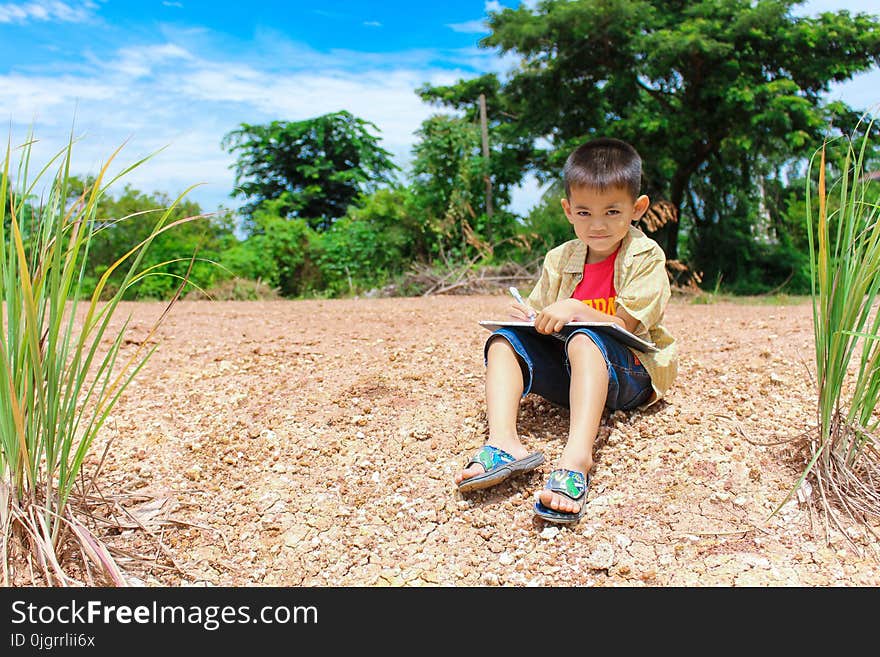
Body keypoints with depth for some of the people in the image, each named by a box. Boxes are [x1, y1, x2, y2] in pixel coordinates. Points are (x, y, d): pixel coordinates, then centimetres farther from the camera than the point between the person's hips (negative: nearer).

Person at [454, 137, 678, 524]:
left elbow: (626, 328, -12)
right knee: (504, 340, -15)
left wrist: (577, 311, -26)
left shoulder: (646, 257, -4)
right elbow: (540, 321, 14)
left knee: (583, 341, -37)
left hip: (630, 374, -5)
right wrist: (530, 318, -10)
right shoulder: (560, 260, 10)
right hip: (567, 375, 5)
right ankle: (503, 442, -38)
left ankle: (577, 458, -56)